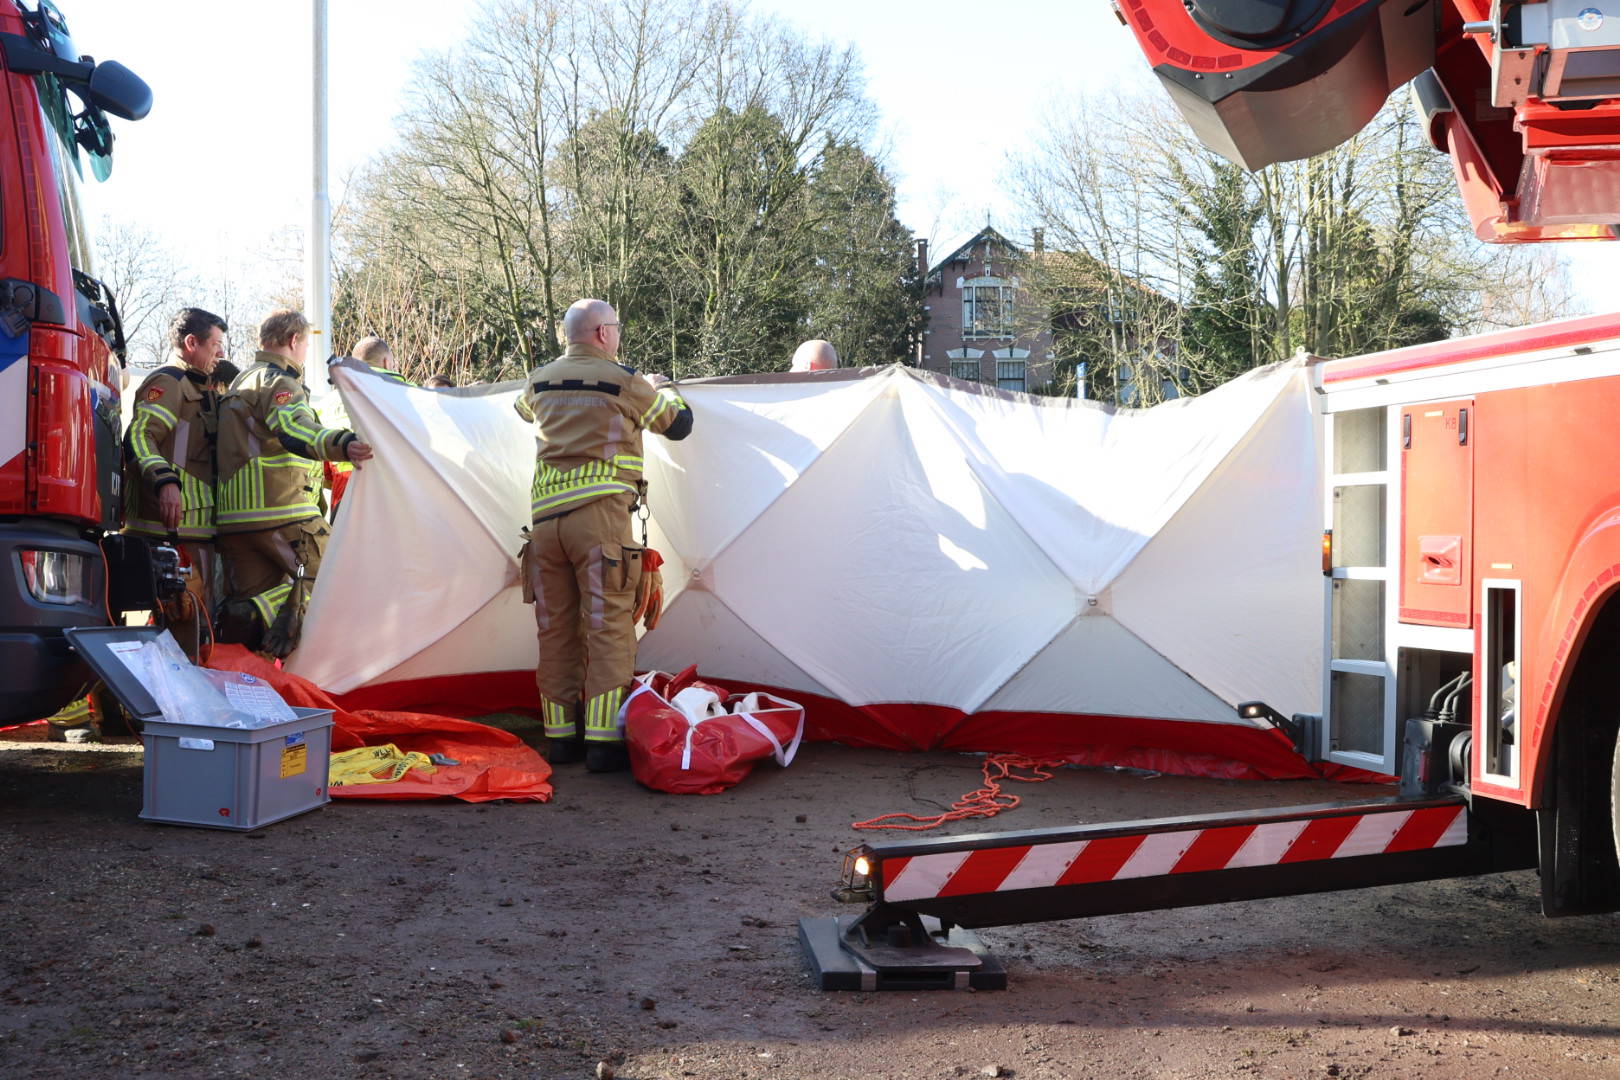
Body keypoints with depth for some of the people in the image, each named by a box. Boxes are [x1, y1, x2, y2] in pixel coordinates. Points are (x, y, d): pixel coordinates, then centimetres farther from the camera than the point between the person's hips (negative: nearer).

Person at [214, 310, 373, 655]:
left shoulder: (242, 381, 26)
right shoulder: (279, 380, -6)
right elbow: (294, 429, -28)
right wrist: (343, 445, -46)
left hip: (234, 514, 9)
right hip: (281, 510, -9)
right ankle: (258, 614, -24)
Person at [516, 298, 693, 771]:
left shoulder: (539, 382, 13)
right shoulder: (624, 383, -1)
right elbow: (679, 424, 11)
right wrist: (666, 389, 32)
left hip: (544, 516, 5)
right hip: (598, 514, -5)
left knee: (556, 629, 10)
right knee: (608, 627, -2)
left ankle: (560, 737, 15)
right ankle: (603, 741, -5)